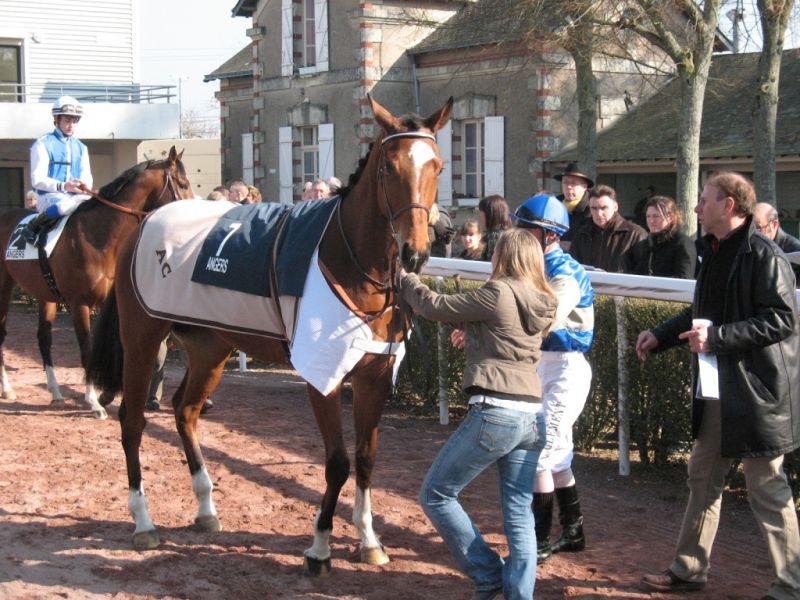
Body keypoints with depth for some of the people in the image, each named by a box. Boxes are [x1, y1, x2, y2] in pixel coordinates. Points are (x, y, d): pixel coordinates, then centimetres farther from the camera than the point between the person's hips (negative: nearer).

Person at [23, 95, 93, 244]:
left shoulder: (80, 147, 18)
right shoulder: (43, 144, 0)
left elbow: (87, 177, 13)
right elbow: (37, 180, -8)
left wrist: (85, 185, -13)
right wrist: (63, 186, -22)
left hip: (76, 196, 5)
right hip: (48, 197, -5)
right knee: (65, 205, -39)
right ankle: (33, 225, -16)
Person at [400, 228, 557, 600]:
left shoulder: (497, 293, -10)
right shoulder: (542, 305, 12)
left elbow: (434, 307, -1)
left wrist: (404, 278, 14)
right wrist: (473, 335, 25)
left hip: (495, 413, -8)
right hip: (533, 416, 8)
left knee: (435, 496, 7)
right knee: (519, 514, 10)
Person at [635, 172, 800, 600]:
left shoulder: (762, 255, -17)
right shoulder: (713, 251, 11)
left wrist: (718, 336, -25)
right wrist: (661, 335, 14)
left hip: (758, 389, -9)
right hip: (717, 388, 9)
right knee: (703, 477, 17)